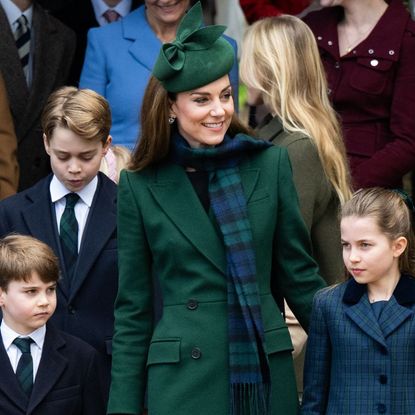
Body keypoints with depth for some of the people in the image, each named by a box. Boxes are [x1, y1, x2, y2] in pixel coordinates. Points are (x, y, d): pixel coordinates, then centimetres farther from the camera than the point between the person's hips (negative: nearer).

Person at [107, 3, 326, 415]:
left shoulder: (270, 164, 4)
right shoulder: (141, 187, 2)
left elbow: (299, 274, 10)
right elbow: (132, 309, 6)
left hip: (267, 373, 1)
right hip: (184, 380, -1)